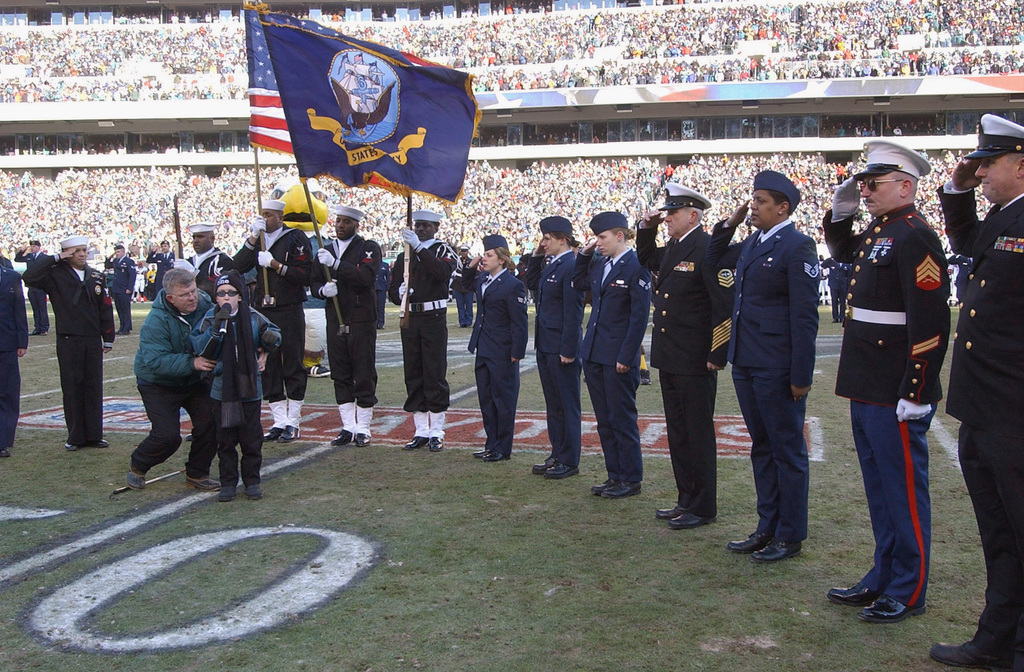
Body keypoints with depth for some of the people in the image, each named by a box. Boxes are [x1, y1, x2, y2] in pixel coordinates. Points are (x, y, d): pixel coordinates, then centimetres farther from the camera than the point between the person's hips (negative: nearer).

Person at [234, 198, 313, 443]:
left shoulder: (296, 238, -2)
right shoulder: (258, 240, 13)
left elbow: (304, 275, -10)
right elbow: (238, 267, -2)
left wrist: (275, 264, -16)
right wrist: (253, 238, -9)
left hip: (289, 312, -5)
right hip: (263, 312, 5)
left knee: (293, 368, 1)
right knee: (268, 369, 6)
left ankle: (292, 424, 8)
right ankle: (279, 422, 14)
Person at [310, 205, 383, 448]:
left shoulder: (369, 248, -1)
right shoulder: (325, 250, 14)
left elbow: (367, 277, -19)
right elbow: (313, 284, 15)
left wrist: (336, 264, -25)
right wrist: (323, 289, -9)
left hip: (362, 321, -4)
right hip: (335, 321, 5)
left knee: (364, 377, 1)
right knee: (340, 377, 8)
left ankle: (362, 429, 10)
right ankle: (348, 428, 17)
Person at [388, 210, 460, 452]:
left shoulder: (443, 251, 1)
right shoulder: (404, 257, 14)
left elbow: (443, 272, -23)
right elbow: (392, 292, 14)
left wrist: (419, 247, -26)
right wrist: (400, 292, -10)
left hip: (434, 320, -5)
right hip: (409, 321, 5)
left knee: (435, 375, -3)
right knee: (413, 376, 7)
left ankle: (437, 433, 5)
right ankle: (421, 432, 15)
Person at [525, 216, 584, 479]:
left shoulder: (571, 266, -17)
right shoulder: (549, 264, 11)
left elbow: (573, 312, -19)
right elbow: (531, 284, 23)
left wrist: (568, 350, -20)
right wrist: (536, 256, 10)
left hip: (562, 347, -9)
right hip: (545, 346, 9)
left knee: (567, 405, 1)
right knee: (553, 404, 15)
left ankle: (569, 461, 10)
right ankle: (557, 455, 25)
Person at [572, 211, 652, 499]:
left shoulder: (636, 266, -12)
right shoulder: (599, 263, 10)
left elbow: (639, 316, -14)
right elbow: (579, 283, 27)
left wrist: (626, 357, -16)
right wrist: (584, 254, 13)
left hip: (618, 358, -8)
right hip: (593, 355, 8)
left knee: (622, 419, 2)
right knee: (604, 420, 13)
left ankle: (630, 479, 14)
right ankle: (614, 475, 23)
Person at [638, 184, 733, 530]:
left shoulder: (707, 249, -14)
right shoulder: (671, 250, 12)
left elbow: (726, 304, -19)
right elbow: (646, 259, 34)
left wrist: (718, 355, -20)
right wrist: (646, 229, 16)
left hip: (695, 362, -9)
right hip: (669, 359, 9)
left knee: (698, 434, 1)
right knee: (677, 434, 15)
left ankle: (702, 508, 12)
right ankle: (686, 499, 27)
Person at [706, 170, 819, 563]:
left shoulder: (797, 247, -12)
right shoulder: (752, 243, 12)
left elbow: (805, 316, -15)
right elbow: (715, 262, 28)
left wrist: (801, 375, -17)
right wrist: (728, 224, 12)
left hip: (777, 368, -8)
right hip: (746, 364, 8)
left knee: (787, 451, 4)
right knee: (762, 448, 16)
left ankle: (790, 536, 16)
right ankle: (767, 528, 27)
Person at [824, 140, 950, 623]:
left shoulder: (915, 236, -16)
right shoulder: (876, 231, 12)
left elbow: (930, 323, -22)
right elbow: (843, 253, 36)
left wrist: (914, 394, -22)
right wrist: (839, 214, 17)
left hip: (895, 396, -9)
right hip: (866, 391, 10)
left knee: (904, 490, 3)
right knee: (880, 488, 18)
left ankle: (908, 592, 17)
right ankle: (883, 578, 31)